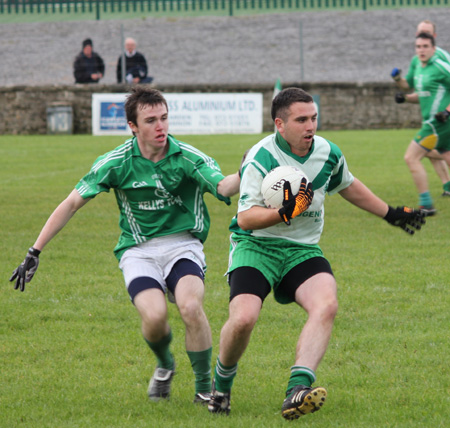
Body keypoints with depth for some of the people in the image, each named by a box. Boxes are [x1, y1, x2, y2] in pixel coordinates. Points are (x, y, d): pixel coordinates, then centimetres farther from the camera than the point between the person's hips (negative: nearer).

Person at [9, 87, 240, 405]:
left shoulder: (188, 158, -9)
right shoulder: (117, 163, -7)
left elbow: (223, 187, -26)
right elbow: (72, 203, -1)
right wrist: (35, 252, -2)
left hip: (183, 244, 0)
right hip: (138, 250, 0)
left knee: (191, 306, -29)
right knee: (154, 315, -26)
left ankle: (205, 387, -6)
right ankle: (165, 365, 12)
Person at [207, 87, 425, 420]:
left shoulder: (328, 153, 2)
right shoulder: (261, 159, -16)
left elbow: (349, 186, 24)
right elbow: (245, 218, -21)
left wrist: (391, 214, 31)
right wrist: (286, 213, -37)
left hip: (303, 249, 4)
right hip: (256, 246, -4)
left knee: (326, 304, -26)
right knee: (243, 318, -25)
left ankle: (298, 390, -38)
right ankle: (222, 381, 8)